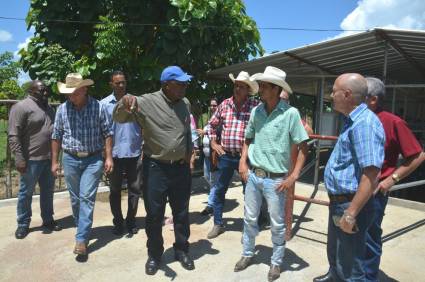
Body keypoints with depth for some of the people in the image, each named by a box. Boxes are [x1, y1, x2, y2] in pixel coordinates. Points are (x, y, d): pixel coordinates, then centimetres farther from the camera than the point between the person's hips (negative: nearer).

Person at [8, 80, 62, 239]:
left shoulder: (48, 107, 14)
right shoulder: (21, 107, -9)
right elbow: (13, 135, -14)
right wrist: (19, 157, -20)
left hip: (49, 158, 7)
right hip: (31, 159, -7)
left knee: (48, 192, 15)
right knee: (26, 193, 6)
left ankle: (48, 220, 27)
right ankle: (23, 224, 20)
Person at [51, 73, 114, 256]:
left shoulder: (98, 107, -7)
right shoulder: (62, 109, 0)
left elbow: (107, 133, -3)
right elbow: (56, 136, 7)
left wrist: (109, 157, -8)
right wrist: (54, 161, 7)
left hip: (93, 159, -3)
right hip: (70, 159, 3)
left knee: (87, 198, -6)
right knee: (75, 198, 13)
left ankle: (81, 238, 0)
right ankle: (83, 228, 34)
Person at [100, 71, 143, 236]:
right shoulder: (104, 104, -1)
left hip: (134, 153, 1)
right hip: (114, 154, -1)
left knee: (135, 189, 9)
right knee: (115, 190, 10)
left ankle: (131, 221, 24)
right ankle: (118, 222, 25)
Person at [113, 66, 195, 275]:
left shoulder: (185, 103, 5)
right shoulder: (147, 102, -12)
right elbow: (119, 118, -17)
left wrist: (189, 152, 8)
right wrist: (124, 105, -38)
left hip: (181, 167, 4)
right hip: (156, 167, -4)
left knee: (181, 213, 15)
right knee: (154, 215, 10)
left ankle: (182, 251, 35)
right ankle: (154, 255, 31)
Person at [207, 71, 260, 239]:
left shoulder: (255, 106, -8)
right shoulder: (224, 104, 5)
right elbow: (212, 124, 17)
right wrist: (213, 143, 9)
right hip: (226, 156, 4)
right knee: (219, 190, 11)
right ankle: (218, 224, 28)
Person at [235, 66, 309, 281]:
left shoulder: (290, 113, -13)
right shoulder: (256, 111, 1)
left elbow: (303, 147, -9)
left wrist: (293, 176, -13)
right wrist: (243, 162, 4)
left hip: (275, 179, -4)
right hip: (252, 175, 4)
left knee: (277, 225, 11)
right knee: (250, 219, 17)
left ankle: (276, 262, 32)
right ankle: (247, 254, 38)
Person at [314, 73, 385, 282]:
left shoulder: (365, 123, -23)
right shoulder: (353, 121, 11)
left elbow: (371, 176, -30)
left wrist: (351, 214, -28)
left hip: (350, 206, -10)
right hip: (339, 202, 10)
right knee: (335, 252, 30)